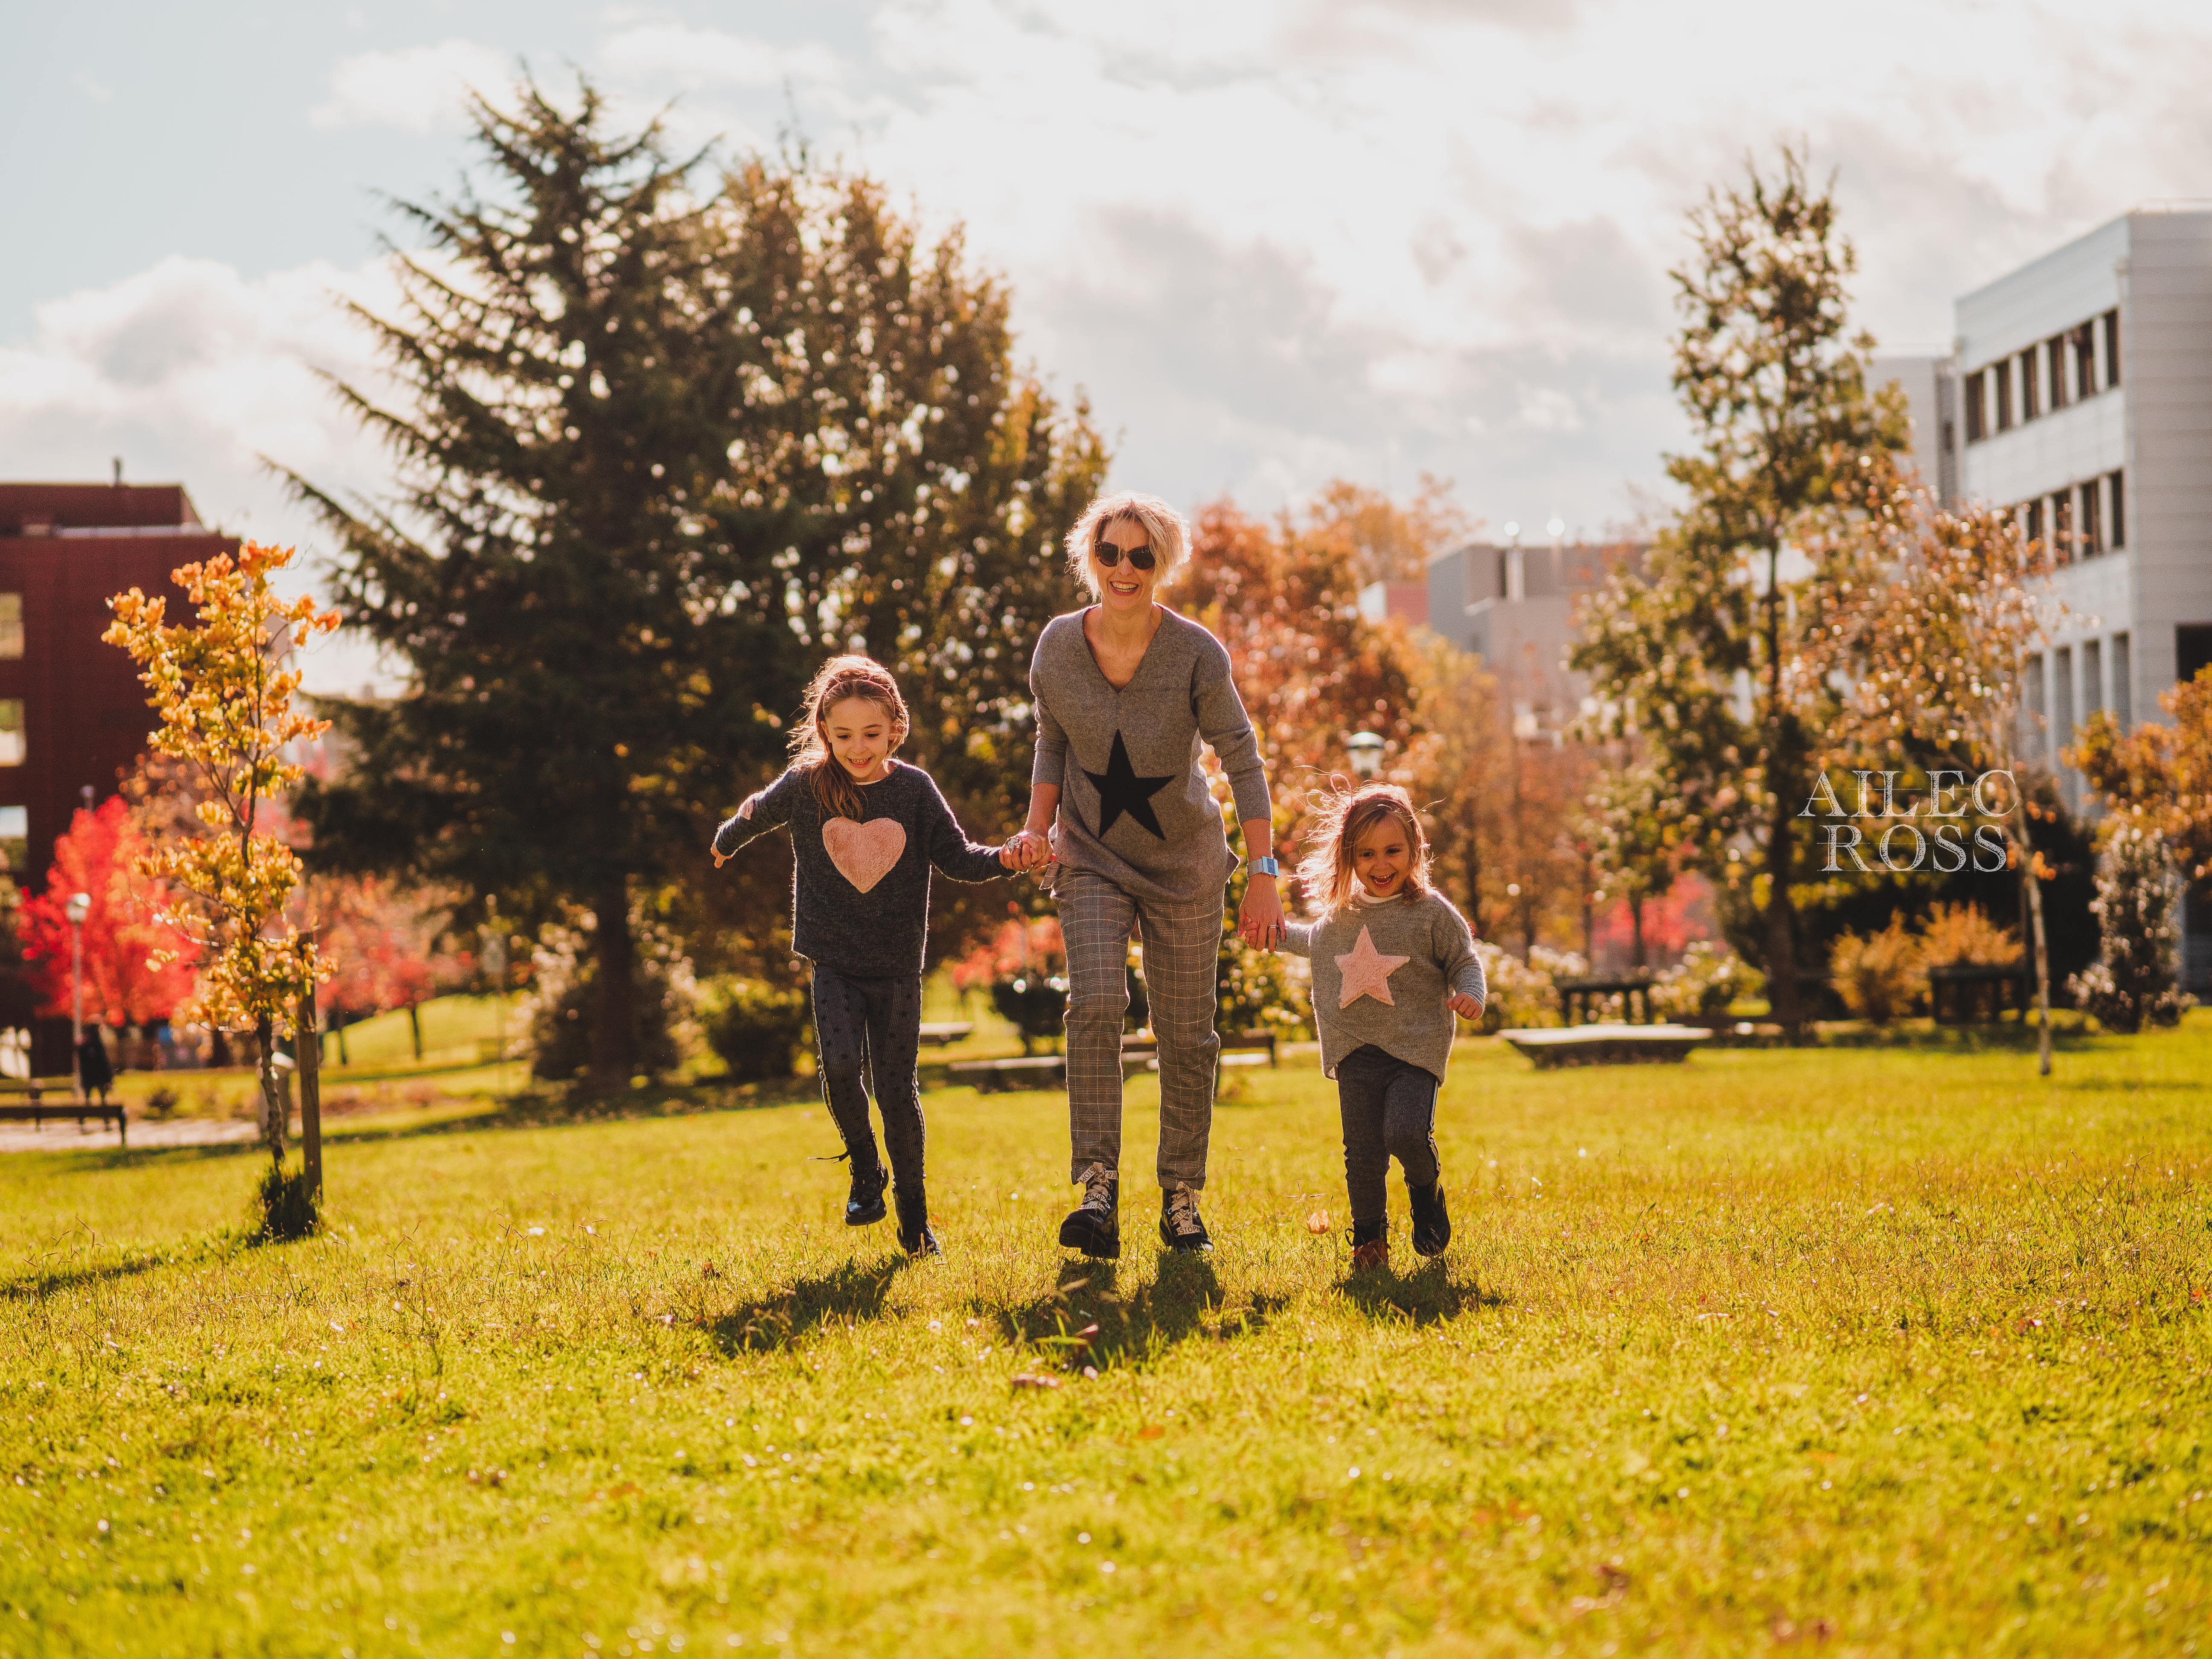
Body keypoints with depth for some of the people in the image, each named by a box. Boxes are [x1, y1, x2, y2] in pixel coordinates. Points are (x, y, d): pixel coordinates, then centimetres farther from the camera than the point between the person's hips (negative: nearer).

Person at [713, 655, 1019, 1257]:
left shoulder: (914, 789, -4)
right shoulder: (804, 786, -4)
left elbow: (955, 856, -3)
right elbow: (757, 813, 16)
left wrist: (1004, 857, -21)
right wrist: (726, 843, 35)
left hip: (897, 966, 0)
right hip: (833, 963, 0)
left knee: (897, 1085, 1)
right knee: (840, 1063, -20)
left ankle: (914, 1217, 14)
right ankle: (865, 1171, 5)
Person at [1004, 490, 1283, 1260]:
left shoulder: (1196, 653, -16)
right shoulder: (1058, 646, -8)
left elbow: (1243, 761, -14)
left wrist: (1263, 876, -19)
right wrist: (1037, 828, -5)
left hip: (1185, 864, -1)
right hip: (1092, 857, 1)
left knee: (1187, 1035, 3)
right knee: (1095, 1003, -21)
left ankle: (1182, 1197, 19)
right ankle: (1098, 1193, -27)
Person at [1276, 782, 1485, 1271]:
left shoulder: (1432, 912, -2)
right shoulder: (1340, 914, 11)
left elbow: (1465, 961, 3)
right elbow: (1317, 943, 33)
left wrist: (1470, 995, -15)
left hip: (1415, 1047, -4)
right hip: (1355, 1051, 4)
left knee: (1406, 1132, -20)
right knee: (1362, 1151, -1)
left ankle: (1427, 1188, 12)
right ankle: (1369, 1238, 15)